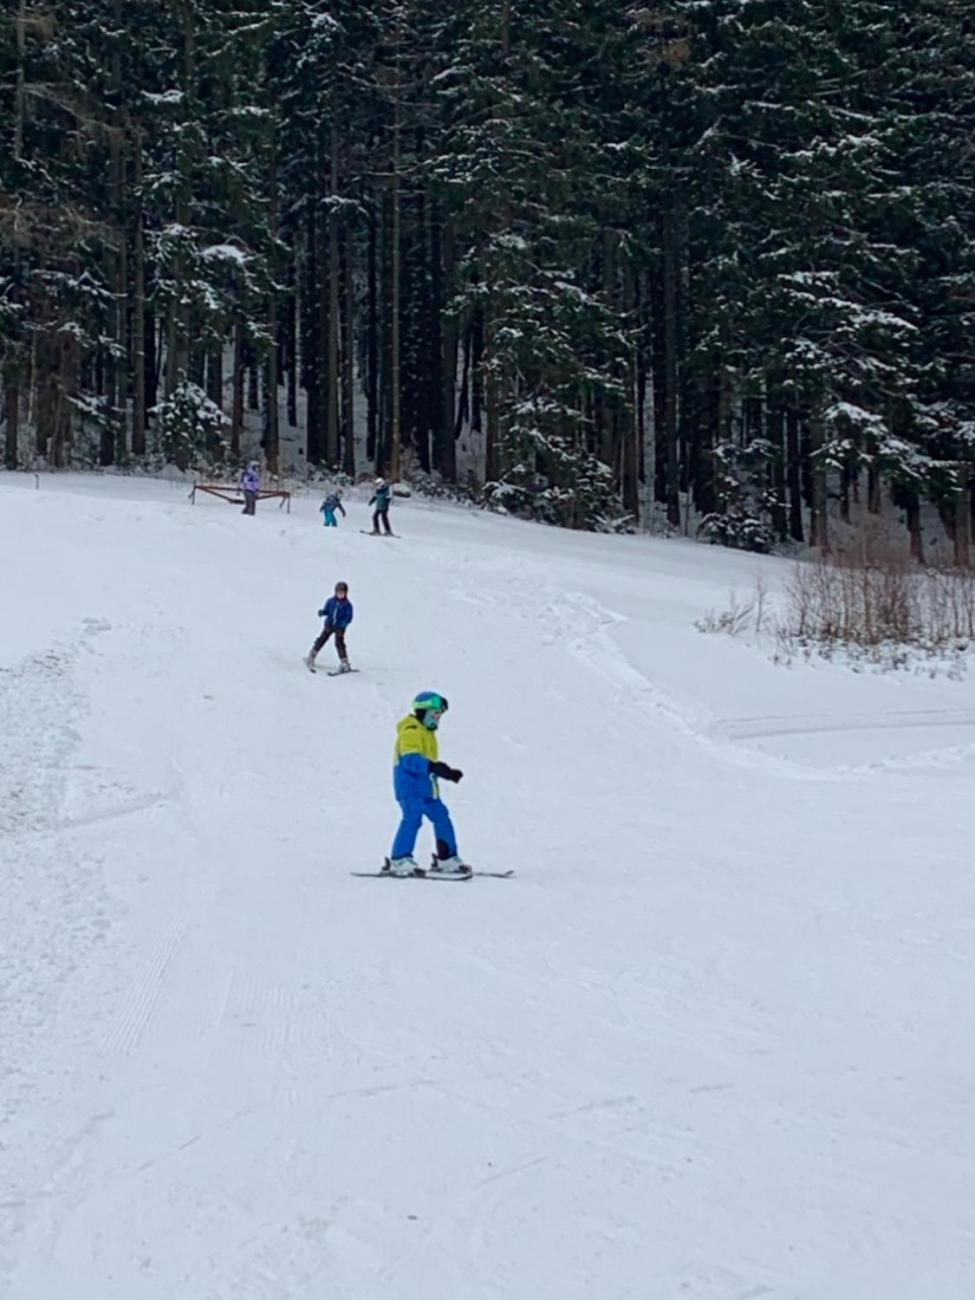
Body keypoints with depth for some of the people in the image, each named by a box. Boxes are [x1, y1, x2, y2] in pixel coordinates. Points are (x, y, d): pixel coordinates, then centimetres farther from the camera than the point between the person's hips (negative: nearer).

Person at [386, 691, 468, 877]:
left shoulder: (427, 733, 23)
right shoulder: (411, 732, -11)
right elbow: (411, 760, -25)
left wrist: (447, 772, 21)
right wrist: (433, 767, -34)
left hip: (426, 788, 10)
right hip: (410, 786, -10)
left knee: (441, 817, 9)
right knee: (412, 819, -17)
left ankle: (448, 860, 16)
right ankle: (399, 861, -14)